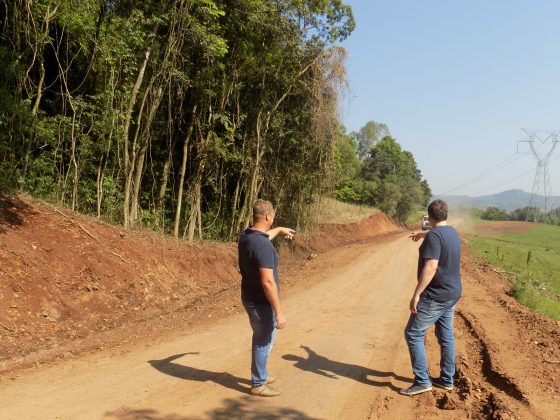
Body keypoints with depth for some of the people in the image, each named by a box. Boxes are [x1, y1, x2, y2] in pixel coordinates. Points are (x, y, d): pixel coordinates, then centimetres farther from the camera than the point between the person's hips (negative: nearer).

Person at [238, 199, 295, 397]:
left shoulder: (245, 237, 0)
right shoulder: (264, 246, -29)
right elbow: (267, 282, -30)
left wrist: (279, 230, 43)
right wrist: (279, 312, -24)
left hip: (250, 298, 9)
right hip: (262, 303, -9)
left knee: (260, 338, 25)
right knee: (264, 342, 8)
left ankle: (260, 375, 42)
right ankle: (258, 384, 23)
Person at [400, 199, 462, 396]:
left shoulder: (434, 235, -20)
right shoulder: (452, 232, 9)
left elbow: (431, 267, -29)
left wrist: (416, 294, -27)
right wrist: (422, 234, 52)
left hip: (435, 296, -9)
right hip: (452, 294, 9)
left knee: (413, 334, -3)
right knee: (446, 336, 15)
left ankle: (422, 381, -2)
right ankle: (447, 379, 23)